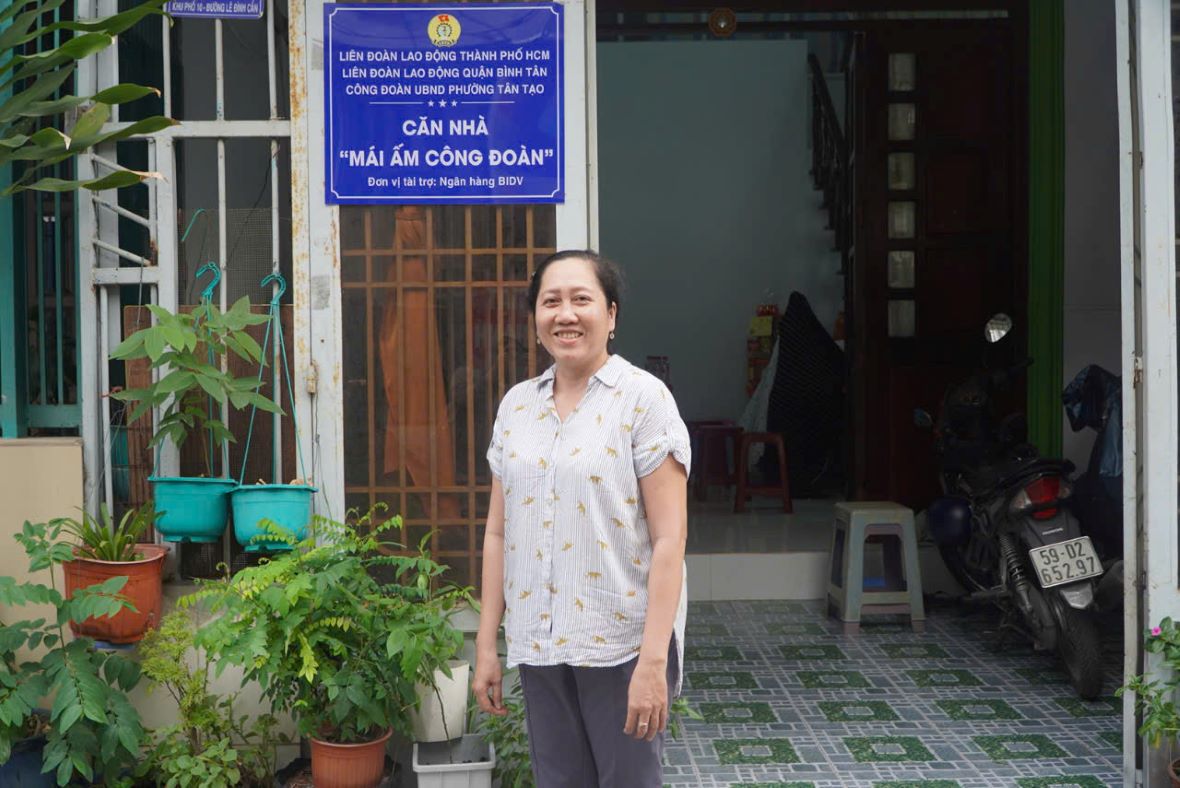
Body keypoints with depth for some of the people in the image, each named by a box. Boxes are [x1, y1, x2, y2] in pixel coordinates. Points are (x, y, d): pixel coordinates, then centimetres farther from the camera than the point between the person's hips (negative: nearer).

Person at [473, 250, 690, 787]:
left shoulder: (643, 397, -7)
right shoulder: (516, 405, 7)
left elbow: (669, 539, -12)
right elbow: (498, 533, 11)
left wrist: (653, 660, -18)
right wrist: (486, 645, 8)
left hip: (621, 645, -4)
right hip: (537, 646, 5)